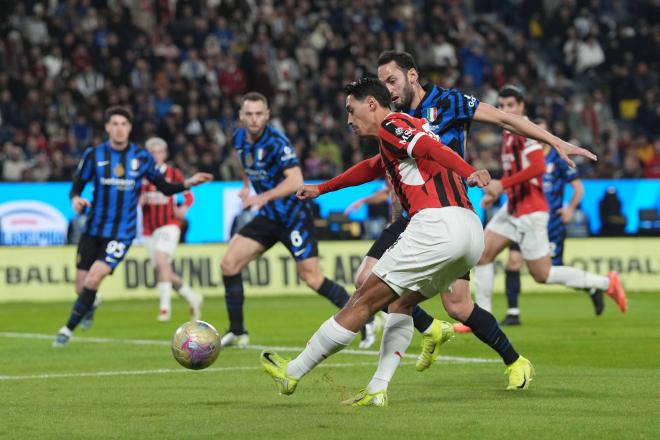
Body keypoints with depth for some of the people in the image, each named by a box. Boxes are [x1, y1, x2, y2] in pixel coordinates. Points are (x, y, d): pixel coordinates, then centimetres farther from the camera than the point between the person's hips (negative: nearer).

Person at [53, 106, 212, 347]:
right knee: (81, 288, 6)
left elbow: (165, 187, 5)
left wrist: (189, 183, -11)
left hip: (122, 233, -2)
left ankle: (68, 328, -4)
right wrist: (75, 199, -20)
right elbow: (76, 186, 3)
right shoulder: (94, 154, -3)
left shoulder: (142, 157, -2)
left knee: (92, 280, -19)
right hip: (93, 230, 2)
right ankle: (91, 305, 44)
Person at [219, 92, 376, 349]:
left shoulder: (276, 142, -20)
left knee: (312, 278, -9)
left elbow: (295, 181, -28)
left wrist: (264, 197, -34)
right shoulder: (239, 139, 3)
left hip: (293, 216, -7)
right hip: (268, 216, 7)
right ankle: (237, 332, 6)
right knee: (229, 264, -3)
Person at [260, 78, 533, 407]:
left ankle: (293, 373, 7)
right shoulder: (409, 129, 32)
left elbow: (432, 147, -17)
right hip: (471, 229, 9)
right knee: (401, 303, 23)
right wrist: (322, 188, 61)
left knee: (364, 301, 0)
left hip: (436, 224, -9)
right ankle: (377, 390, 12)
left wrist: (469, 172, -35)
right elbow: (372, 168, 49)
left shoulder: (391, 125, 3)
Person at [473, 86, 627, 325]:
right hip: (512, 209, 9)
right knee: (481, 255, 2)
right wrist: (495, 193, 15)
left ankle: (605, 283, 9)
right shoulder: (508, 132, 13)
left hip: (530, 213, -9)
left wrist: (502, 184, -26)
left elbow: (538, 167, -28)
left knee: (542, 274, -3)